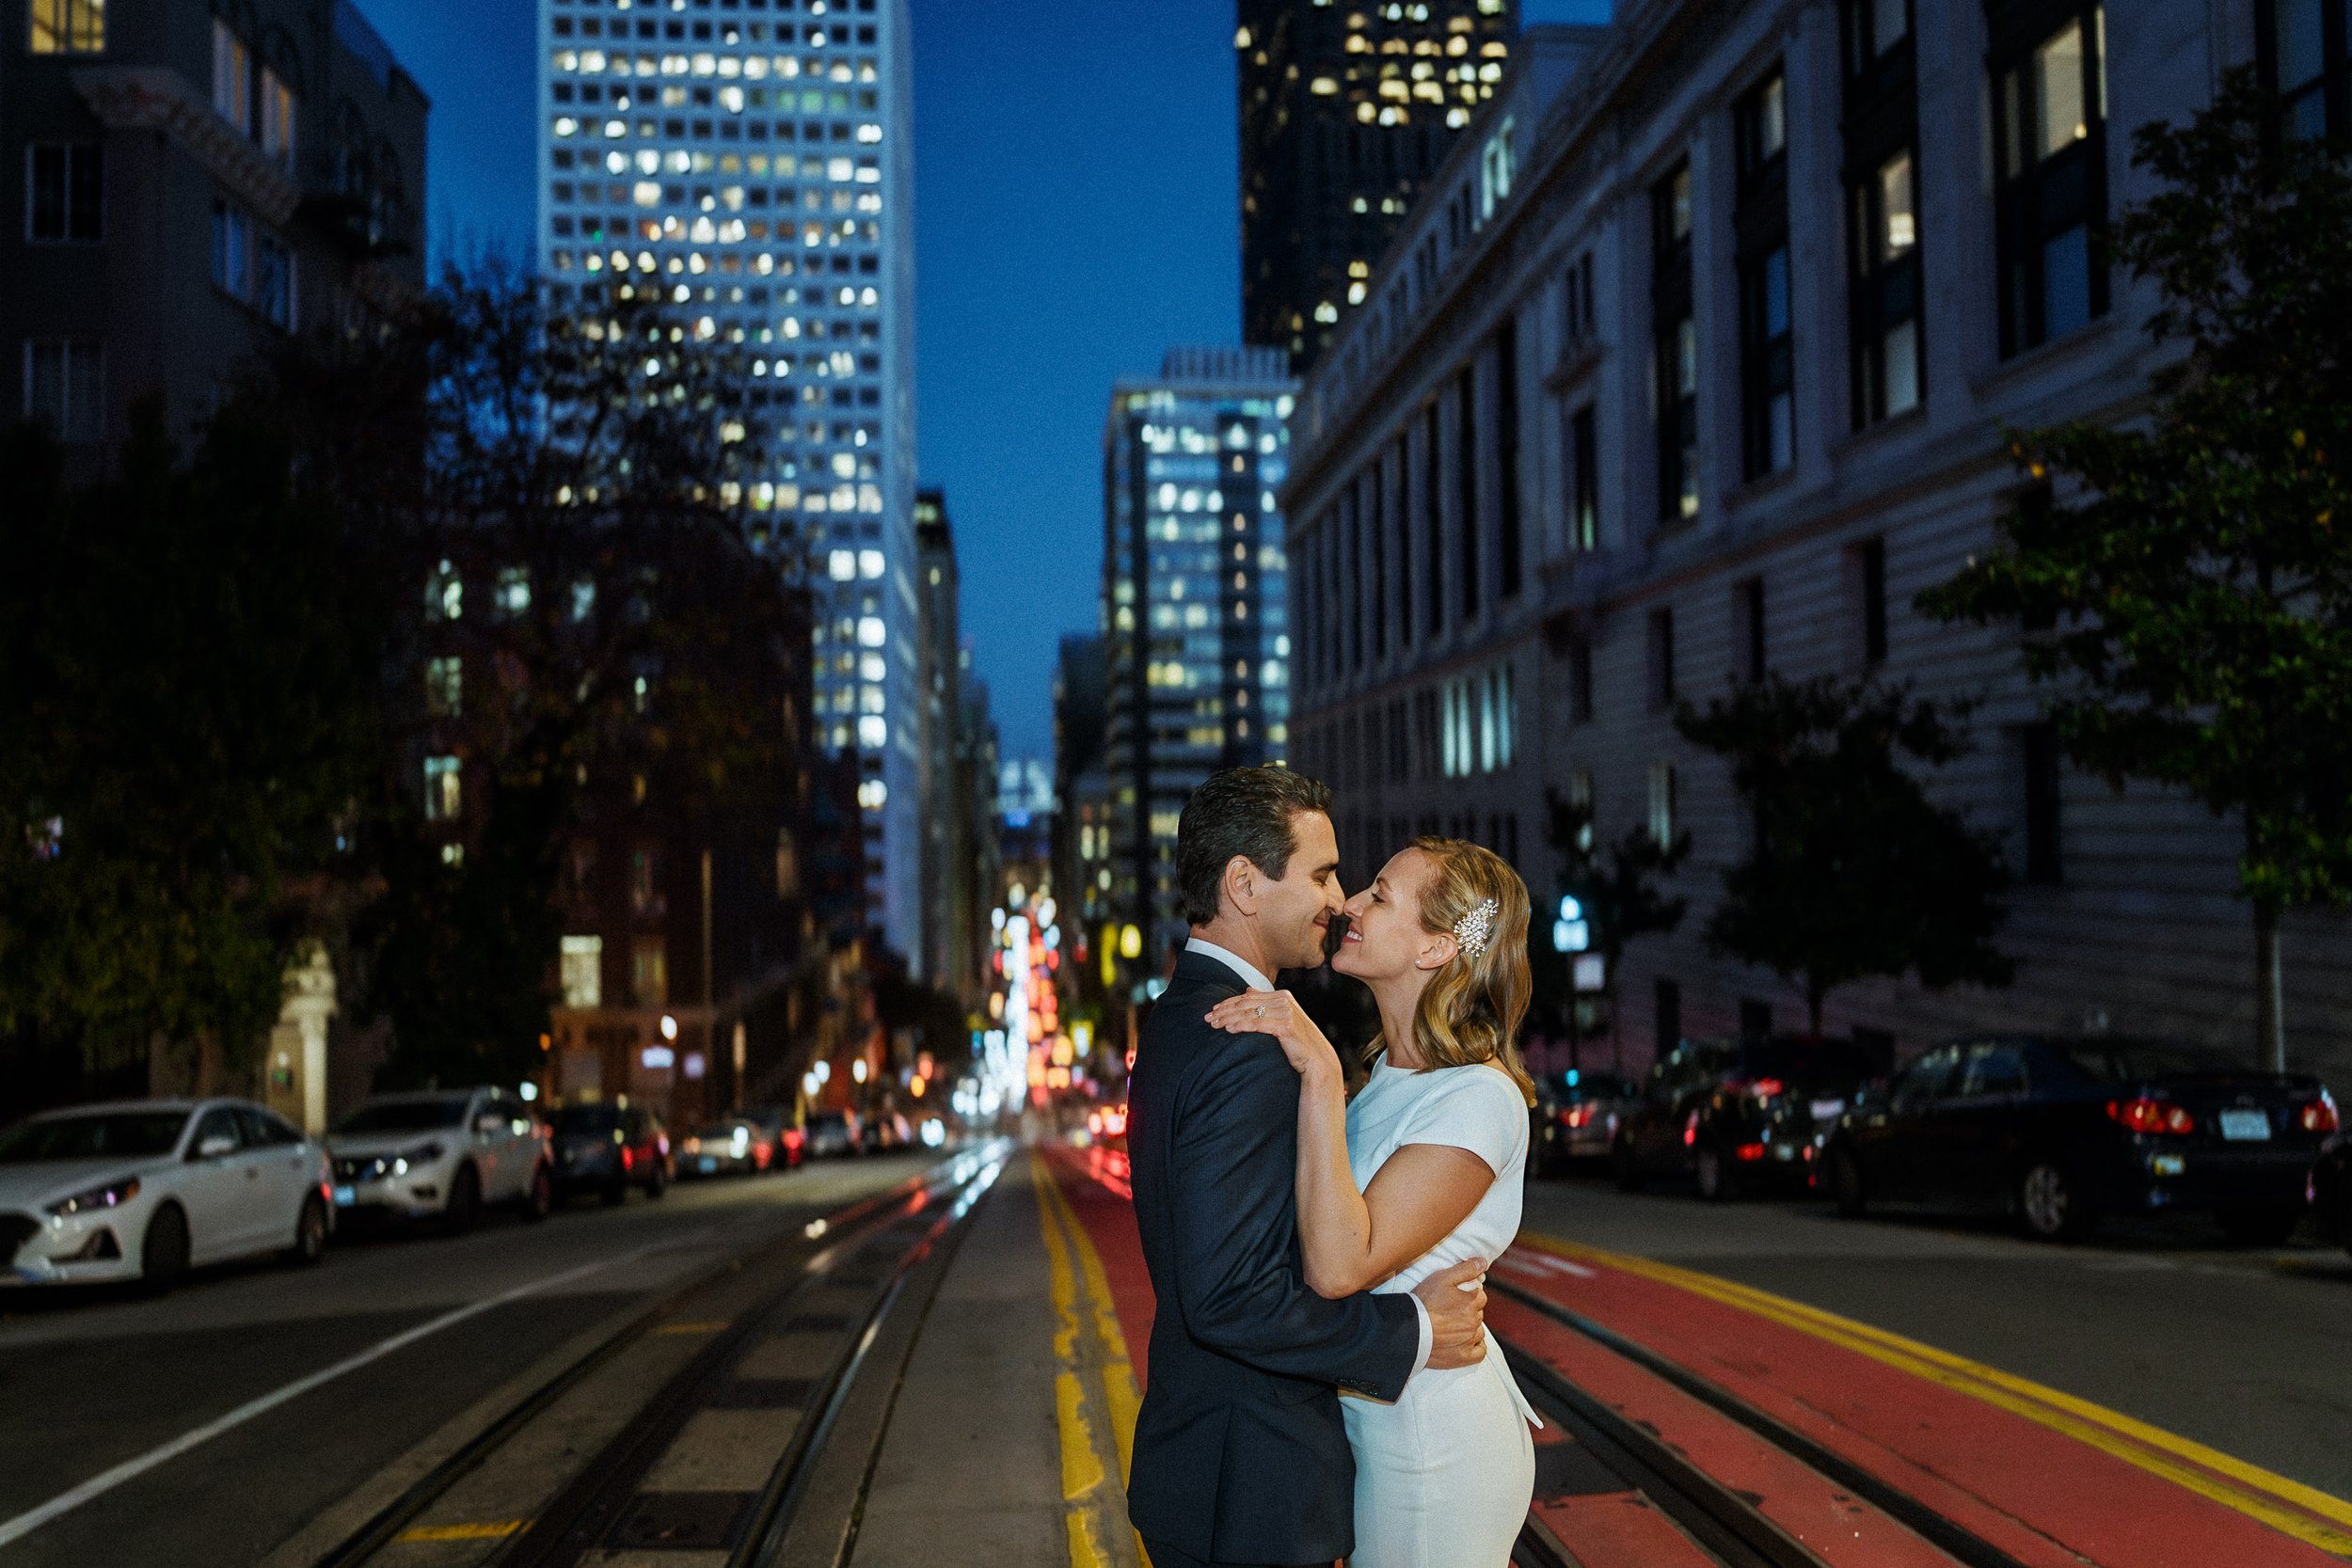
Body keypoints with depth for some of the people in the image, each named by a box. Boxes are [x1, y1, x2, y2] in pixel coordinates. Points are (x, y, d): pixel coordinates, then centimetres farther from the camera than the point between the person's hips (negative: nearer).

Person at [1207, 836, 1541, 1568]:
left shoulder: (1479, 1097, -23)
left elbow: (1339, 1265, -31)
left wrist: (1320, 1074, -32)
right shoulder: (1391, 1074, 5)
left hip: (1430, 1442, -9)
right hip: (1368, 1418, 9)